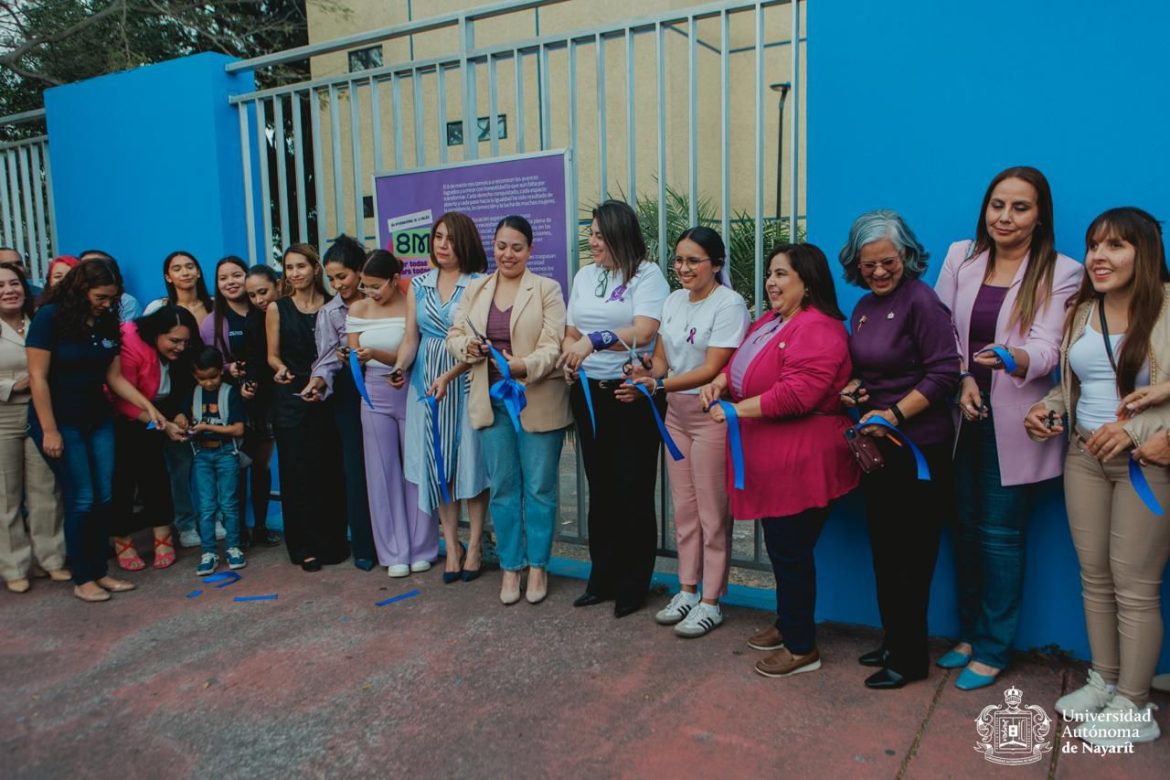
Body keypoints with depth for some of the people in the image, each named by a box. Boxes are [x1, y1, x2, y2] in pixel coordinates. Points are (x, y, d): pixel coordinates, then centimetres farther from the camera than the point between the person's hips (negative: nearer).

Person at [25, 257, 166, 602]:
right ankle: (81, 579, 9)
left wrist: (148, 407, -4)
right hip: (61, 420, -5)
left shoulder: (108, 323, 4)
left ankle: (99, 571, 17)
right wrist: (49, 430, -17)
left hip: (98, 419, 6)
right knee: (81, 499, -4)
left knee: (104, 498, 5)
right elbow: (37, 377, -14)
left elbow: (115, 377, 6)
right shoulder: (50, 317, -12)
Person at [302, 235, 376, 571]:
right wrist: (319, 380, -21)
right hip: (349, 392, 1)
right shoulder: (329, 312, 5)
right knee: (356, 465, 2)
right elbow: (328, 356, -3)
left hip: (380, 388, -1)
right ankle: (363, 545, 12)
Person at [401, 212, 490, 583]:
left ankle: (475, 545, 14)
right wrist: (399, 368, -13)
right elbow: (411, 338, 7)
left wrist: (448, 377, -23)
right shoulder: (419, 285, 10)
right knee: (436, 463, 5)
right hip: (426, 383, 4)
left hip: (466, 382, -4)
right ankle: (452, 546, 16)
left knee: (470, 459, 1)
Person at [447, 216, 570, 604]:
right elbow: (455, 335, 10)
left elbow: (554, 345, -10)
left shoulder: (547, 289, -2)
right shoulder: (475, 289, 12)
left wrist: (525, 366, -28)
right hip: (492, 401, 4)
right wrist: (468, 347, -13)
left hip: (538, 402, -3)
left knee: (539, 487, 5)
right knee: (502, 487, 10)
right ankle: (510, 567, 22)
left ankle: (537, 566, 19)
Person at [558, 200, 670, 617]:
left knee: (632, 490, 2)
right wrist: (569, 357, -5)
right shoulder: (585, 276, 13)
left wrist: (594, 340, -28)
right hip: (589, 392, 6)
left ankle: (633, 586, 17)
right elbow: (571, 332, 15)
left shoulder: (647, 275, -7)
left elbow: (643, 332, -20)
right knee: (600, 487, 14)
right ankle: (602, 578, 27)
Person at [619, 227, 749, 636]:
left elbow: (711, 369, -18)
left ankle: (711, 601, 14)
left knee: (711, 511, 1)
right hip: (676, 413, 7)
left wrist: (659, 385, -27)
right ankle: (687, 589, 27)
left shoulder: (729, 304, -12)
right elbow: (661, 357, 11)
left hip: (712, 414, -7)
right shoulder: (674, 301, 10)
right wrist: (645, 378, -10)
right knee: (683, 507, 14)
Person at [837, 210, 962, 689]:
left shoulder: (920, 300, -13)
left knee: (910, 557, 2)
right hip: (878, 447, 8)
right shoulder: (864, 308, 11)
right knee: (884, 551, 16)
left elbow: (944, 372, -18)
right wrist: (853, 389, 0)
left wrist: (895, 414, -22)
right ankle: (893, 643, 31)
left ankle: (910, 659, 17)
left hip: (919, 448, -8)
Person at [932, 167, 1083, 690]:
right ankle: (969, 633, 29)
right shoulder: (961, 256, 5)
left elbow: (1047, 348, -16)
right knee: (965, 526, 11)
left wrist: (1012, 358, -38)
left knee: (1000, 534, 2)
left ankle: (992, 650, 19)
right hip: (962, 415, 3)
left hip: (1013, 424, -3)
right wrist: (963, 378, -10)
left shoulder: (1061, 272, -5)